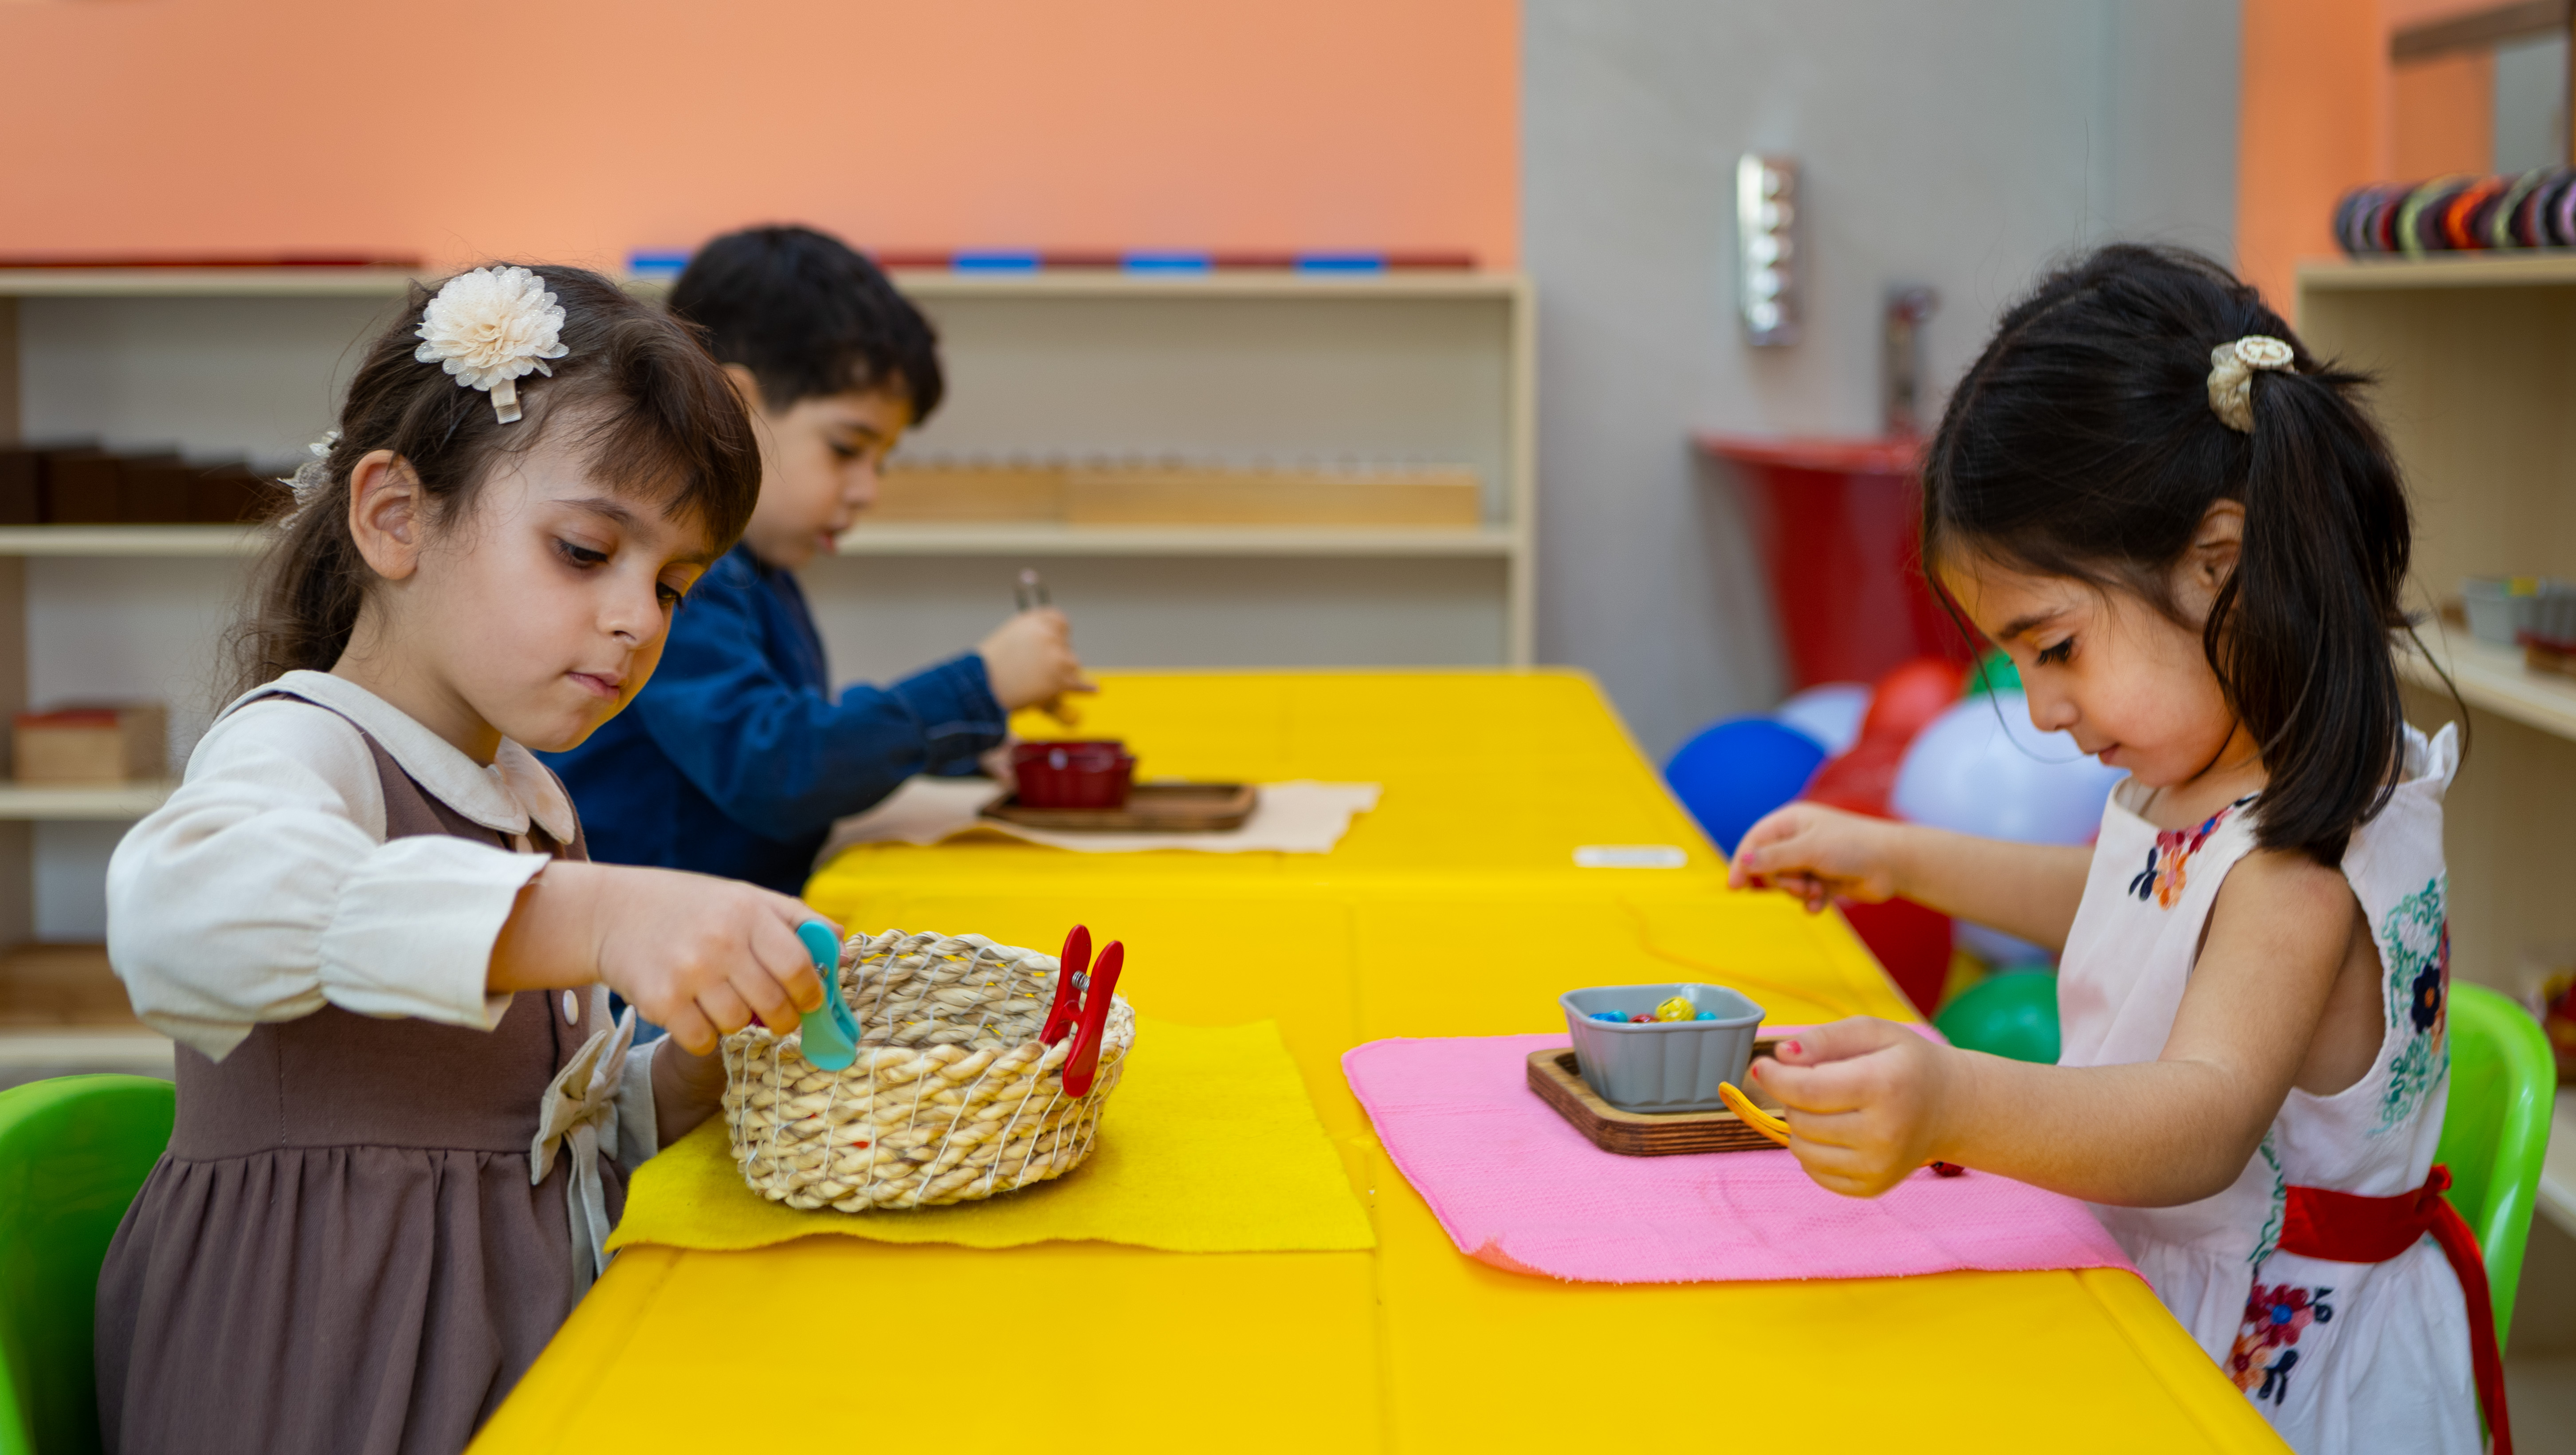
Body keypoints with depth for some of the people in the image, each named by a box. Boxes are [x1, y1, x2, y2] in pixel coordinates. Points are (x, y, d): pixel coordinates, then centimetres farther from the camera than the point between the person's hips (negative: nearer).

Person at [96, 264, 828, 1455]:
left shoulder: (530, 805, 14)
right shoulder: (294, 749, -12)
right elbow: (179, 908, -38)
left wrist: (680, 1082, 1)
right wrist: (590, 917, -47)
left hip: (526, 1342, 8)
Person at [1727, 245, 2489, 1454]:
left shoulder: (2308, 859, -24)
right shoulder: (2207, 780, 6)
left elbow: (2205, 1119, -38)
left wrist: (1959, 1108, -55)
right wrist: (1897, 856, 27)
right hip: (2150, 1304, 9)